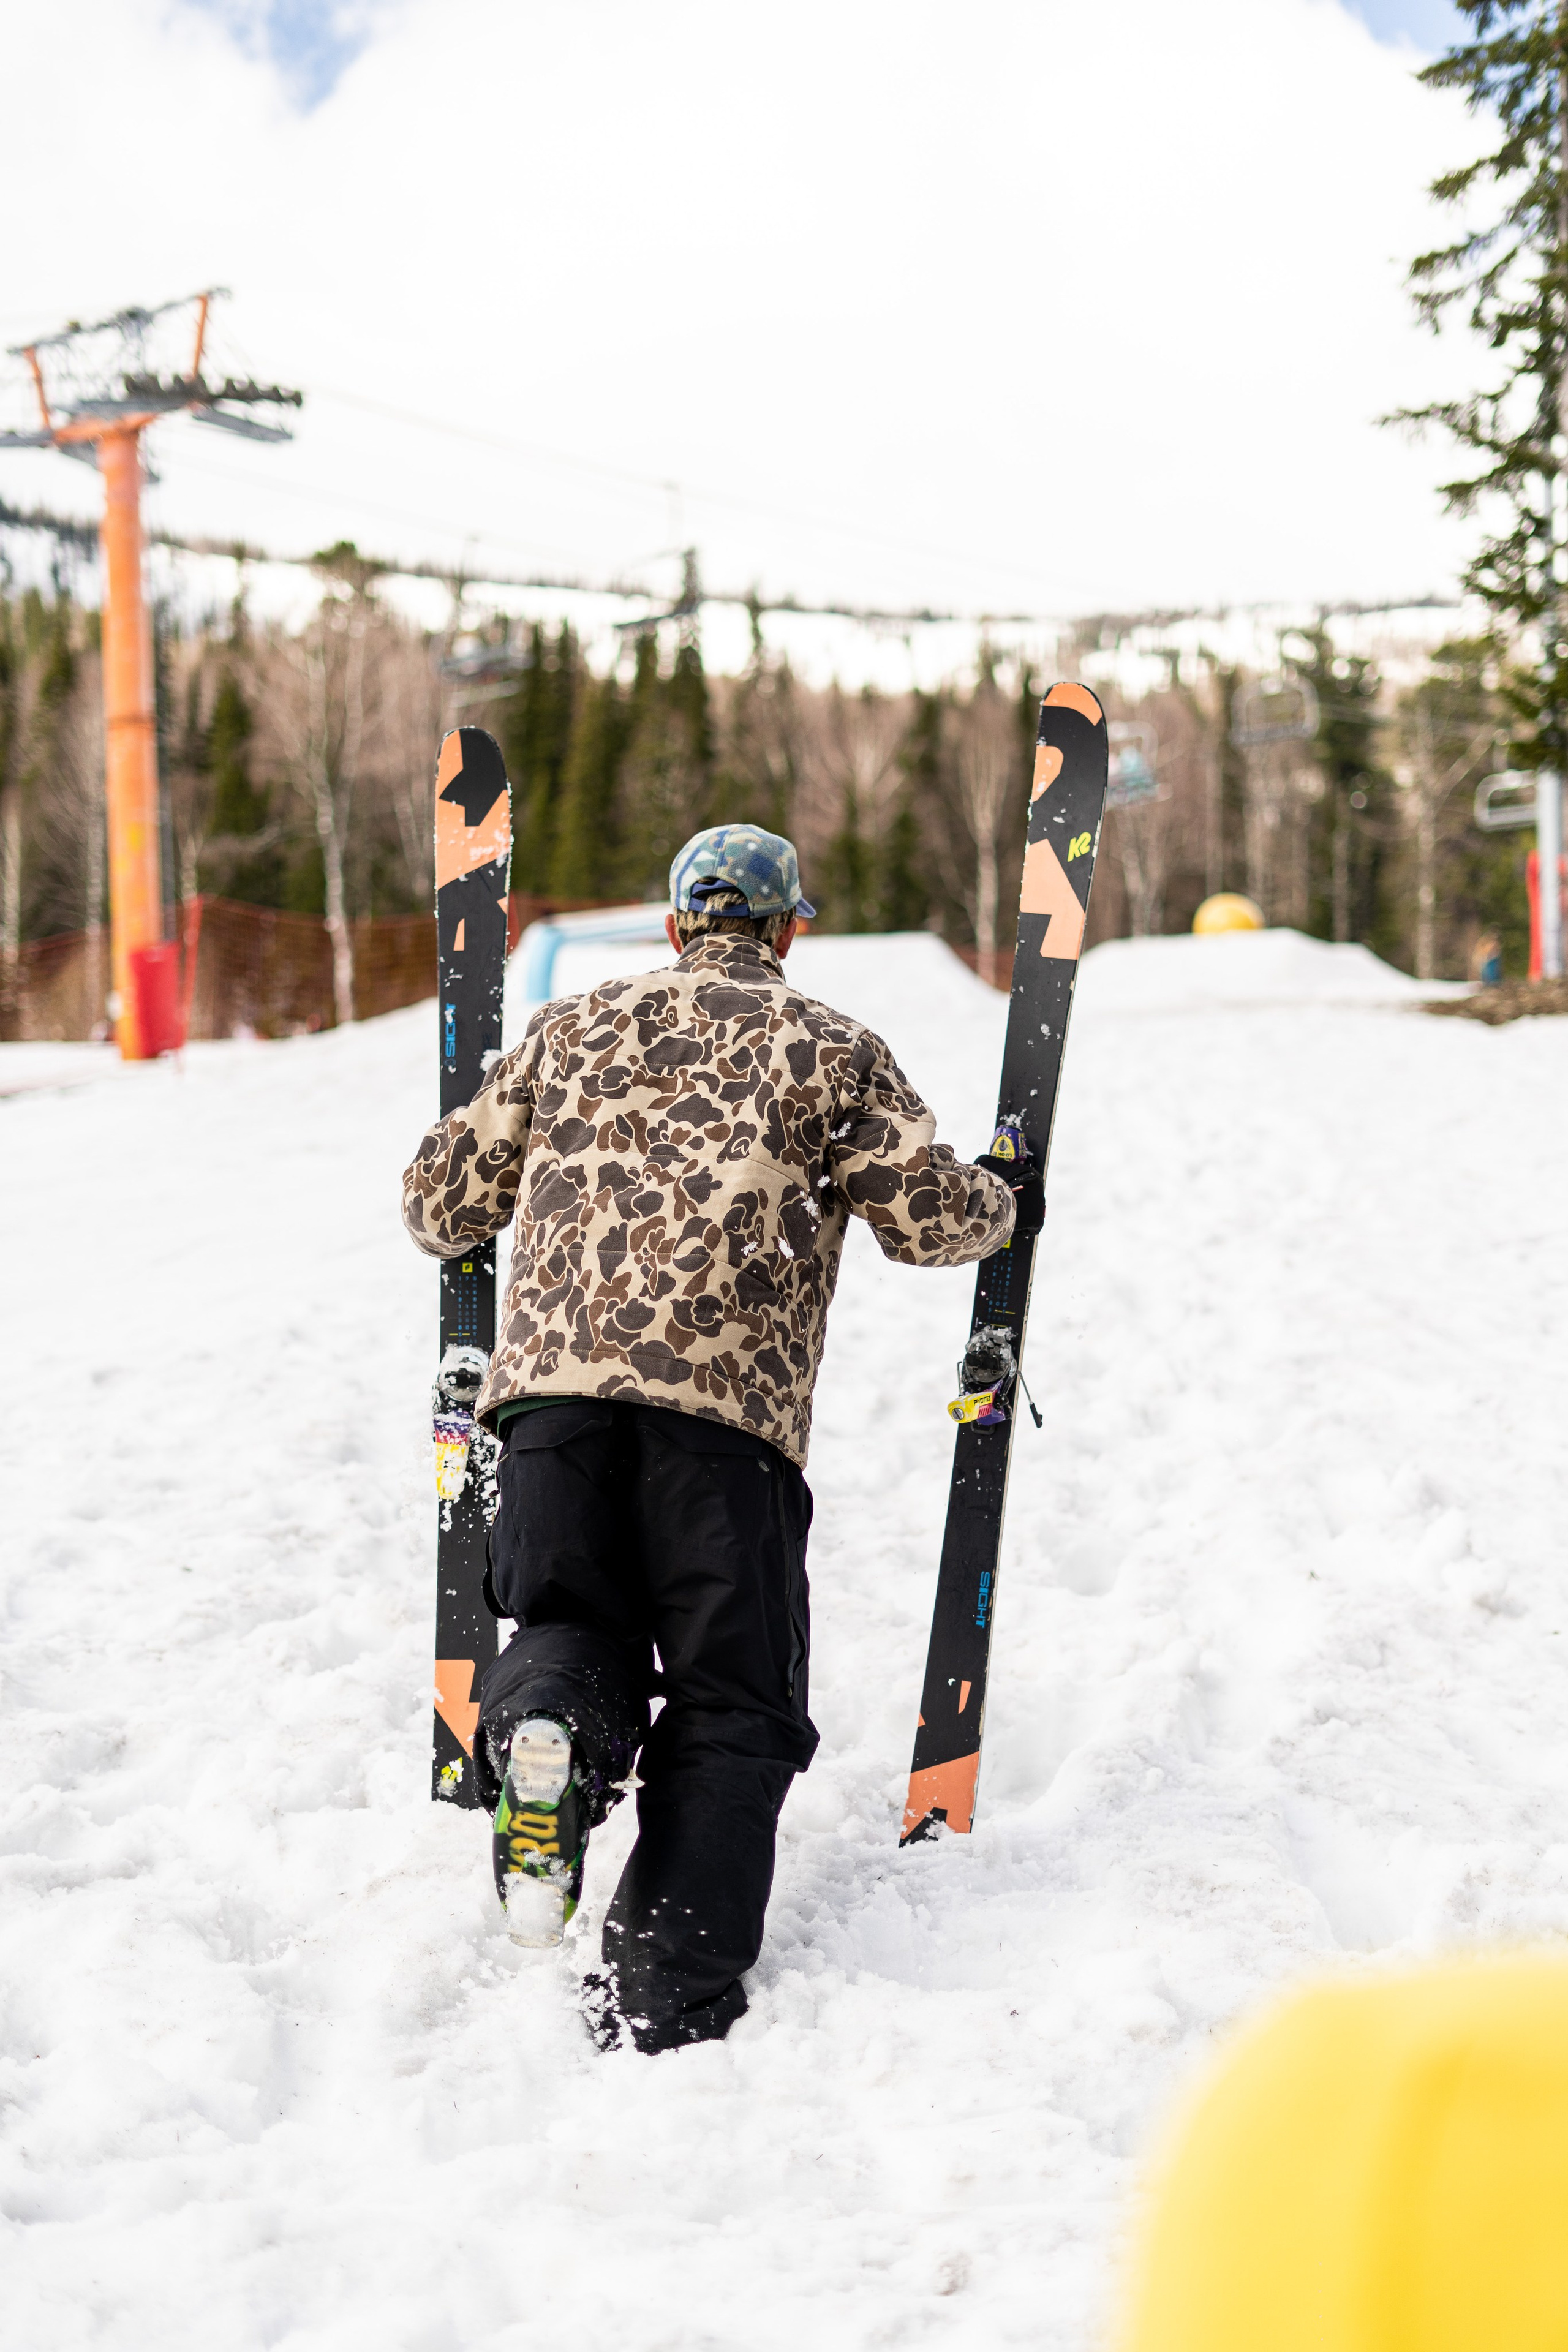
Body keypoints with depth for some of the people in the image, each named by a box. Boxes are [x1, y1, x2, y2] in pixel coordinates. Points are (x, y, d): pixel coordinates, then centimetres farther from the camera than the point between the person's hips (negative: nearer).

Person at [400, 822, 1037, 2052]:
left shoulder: (572, 1028, 24)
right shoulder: (829, 1049, 17)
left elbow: (443, 1202, 24)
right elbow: (933, 1218, 10)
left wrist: (456, 1206, 49)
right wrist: (1006, 1200, 32)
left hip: (552, 1375, 2)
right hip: (731, 1395, -2)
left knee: (574, 1617, 18)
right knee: (731, 1708, 5)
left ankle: (544, 1721, -19)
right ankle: (670, 1991, -9)